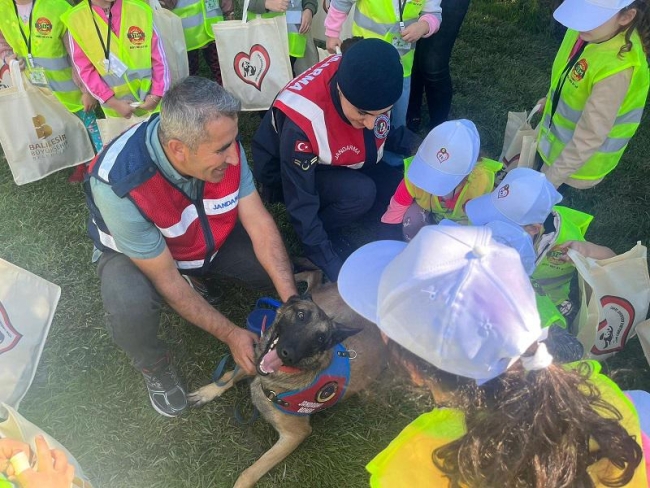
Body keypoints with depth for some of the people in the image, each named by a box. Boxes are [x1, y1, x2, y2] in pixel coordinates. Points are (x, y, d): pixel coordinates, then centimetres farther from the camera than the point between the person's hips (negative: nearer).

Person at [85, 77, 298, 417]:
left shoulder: (222, 143, -27)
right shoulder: (119, 184, -38)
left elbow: (259, 223, -20)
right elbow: (166, 279, -29)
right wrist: (230, 334, -26)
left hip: (211, 236, 4)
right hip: (136, 252, -4)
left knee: (284, 269, -15)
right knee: (130, 308, -36)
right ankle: (154, 369, -1)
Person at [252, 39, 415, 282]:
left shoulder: (365, 83, -23)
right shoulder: (302, 119, -39)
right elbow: (301, 203, -30)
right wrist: (332, 266, -27)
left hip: (344, 164, 6)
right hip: (292, 173, -5)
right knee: (361, 193, -32)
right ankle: (324, 233, -4)